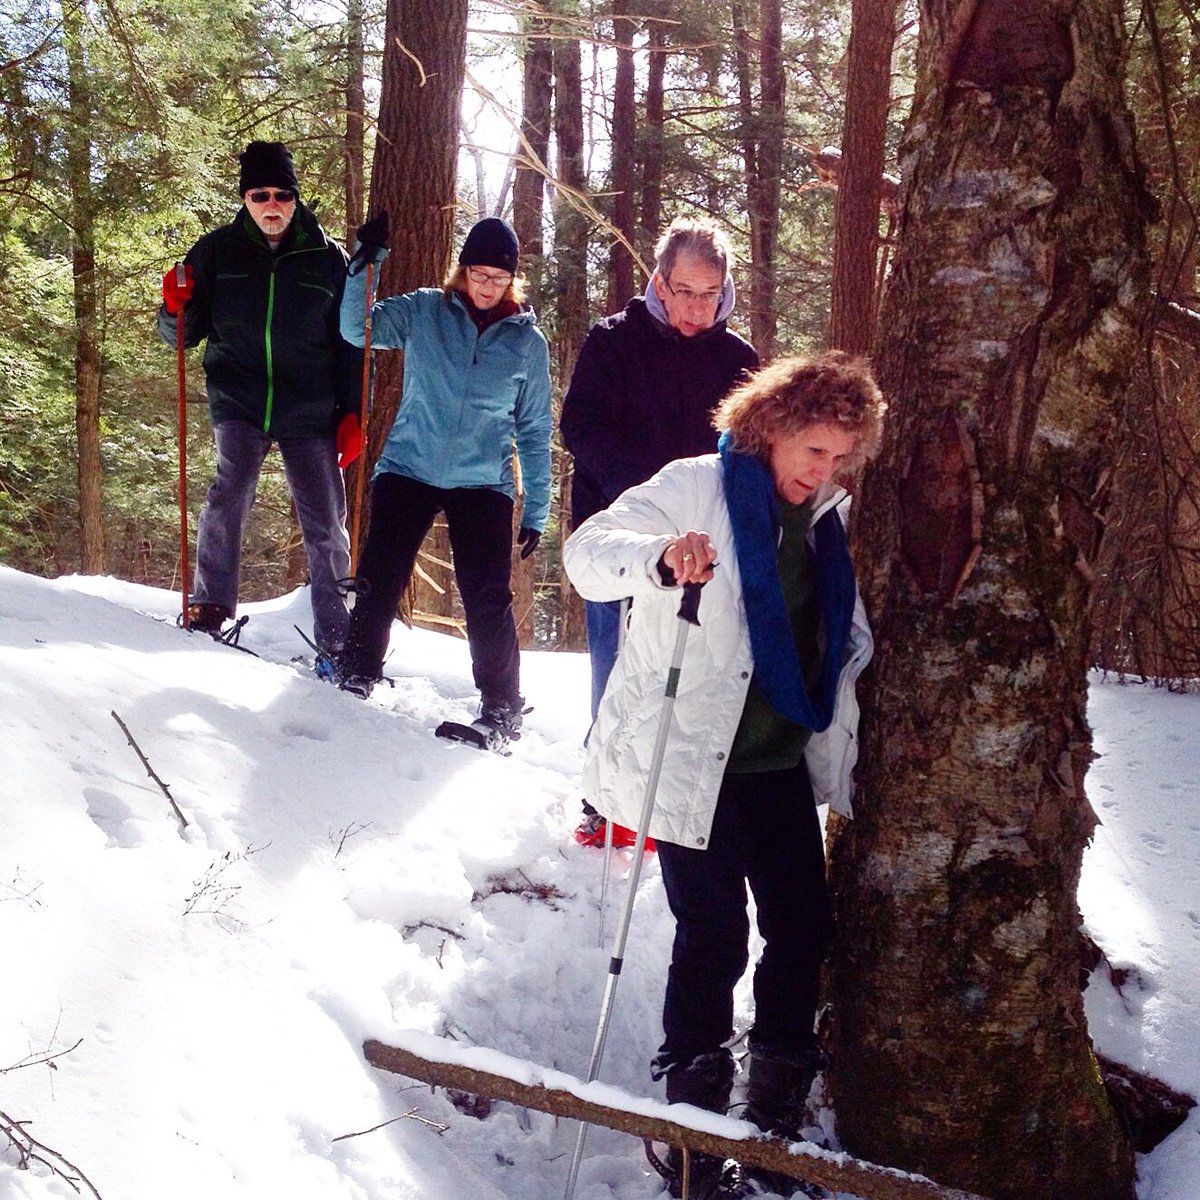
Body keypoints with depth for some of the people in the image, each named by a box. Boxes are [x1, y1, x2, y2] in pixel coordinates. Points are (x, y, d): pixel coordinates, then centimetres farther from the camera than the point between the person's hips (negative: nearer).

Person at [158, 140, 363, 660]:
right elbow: (184, 335, 8)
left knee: (326, 525, 0)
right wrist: (176, 310, -15)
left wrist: (352, 415, 0)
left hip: (310, 409, 0)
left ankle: (334, 641, 9)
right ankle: (210, 608, -12)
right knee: (230, 492, -23)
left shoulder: (327, 257, 2)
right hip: (238, 402, 0)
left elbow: (350, 343, 7)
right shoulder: (217, 251, 3)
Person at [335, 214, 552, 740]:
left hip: (484, 485, 0)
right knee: (378, 582, 0)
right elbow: (357, 328, -6)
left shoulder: (528, 341, 3)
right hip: (408, 470, 0)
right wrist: (364, 264, -18)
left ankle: (501, 705, 10)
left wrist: (537, 510, 6)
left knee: (489, 600, -4)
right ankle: (354, 676, 19)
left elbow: (535, 431, 8)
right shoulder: (423, 311, 2)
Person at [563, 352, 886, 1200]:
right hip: (692, 760, -6)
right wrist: (660, 557, -39)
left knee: (805, 929, 7)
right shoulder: (698, 489, -9)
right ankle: (693, 1122, 11)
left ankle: (777, 1113, 25)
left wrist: (841, 741, 10)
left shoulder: (825, 518, 11)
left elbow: (847, 638, 20)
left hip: (782, 760, 7)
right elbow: (588, 551, -19)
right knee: (715, 939, -6)